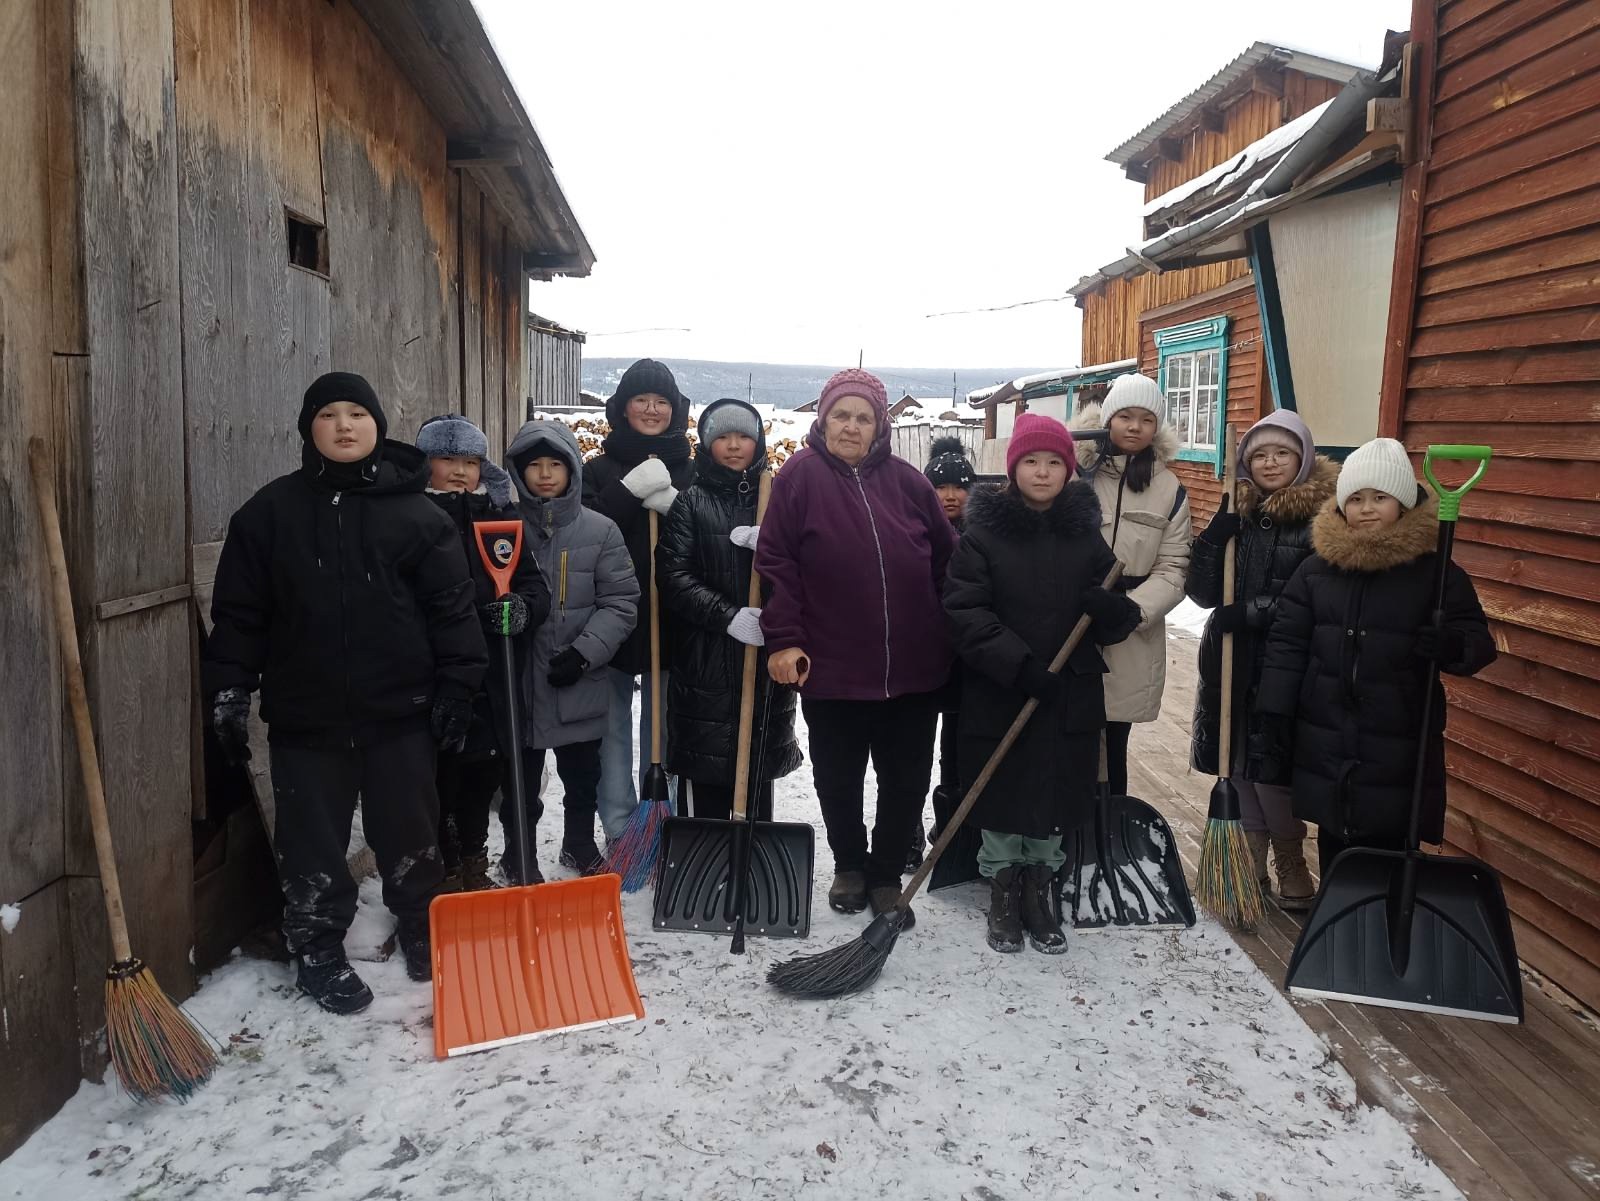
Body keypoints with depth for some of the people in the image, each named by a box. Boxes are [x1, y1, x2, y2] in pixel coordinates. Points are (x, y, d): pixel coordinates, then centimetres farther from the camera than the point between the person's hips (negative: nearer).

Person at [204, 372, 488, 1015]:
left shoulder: (415, 511, 0)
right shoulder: (271, 511, 2)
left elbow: (452, 606, -1)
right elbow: (238, 612, 3)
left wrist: (457, 686, -4)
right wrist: (229, 690, -1)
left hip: (400, 710, 0)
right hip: (305, 714, 1)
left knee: (410, 833, 12)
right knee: (313, 843, 10)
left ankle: (422, 932, 34)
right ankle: (319, 952, 27)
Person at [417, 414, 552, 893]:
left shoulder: (501, 516, 9)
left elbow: (536, 586, 5)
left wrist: (521, 608, -16)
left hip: (493, 679, 4)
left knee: (484, 778, 17)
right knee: (441, 778, 3)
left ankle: (474, 867, 36)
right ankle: (446, 872, 21)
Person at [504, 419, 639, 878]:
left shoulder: (600, 531, -3)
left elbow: (621, 603, -5)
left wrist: (584, 652, -15)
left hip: (582, 686, 0)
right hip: (518, 683, 0)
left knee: (583, 777, 17)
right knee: (521, 779, 12)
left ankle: (580, 847, 38)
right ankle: (519, 857, 30)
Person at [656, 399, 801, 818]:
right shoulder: (691, 501, 4)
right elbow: (673, 576, -6)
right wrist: (727, 615, -19)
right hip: (704, 661, -2)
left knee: (758, 767, 12)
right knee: (703, 777, 0)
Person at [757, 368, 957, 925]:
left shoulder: (906, 480, 5)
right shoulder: (800, 476, -4)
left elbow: (947, 559, 11)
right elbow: (775, 563, -7)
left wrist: (949, 633, 11)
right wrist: (785, 639, -12)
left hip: (913, 666, 3)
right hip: (831, 665, -2)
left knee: (906, 779, 10)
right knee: (838, 777, 14)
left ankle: (886, 874, 29)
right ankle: (848, 864, 37)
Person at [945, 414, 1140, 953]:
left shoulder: (1086, 535, 5)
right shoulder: (983, 532, -4)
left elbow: (1119, 619, 6)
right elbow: (965, 611, -13)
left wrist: (1114, 610, -19)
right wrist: (1019, 663, -22)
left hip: (1069, 696, 3)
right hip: (997, 693, -2)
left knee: (1054, 798, 12)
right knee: (1001, 795, 6)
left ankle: (1038, 895, 31)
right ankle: (1003, 895, 26)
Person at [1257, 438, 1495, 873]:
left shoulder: (1437, 573, -3)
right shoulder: (1316, 569, 3)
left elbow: (1479, 641, 1)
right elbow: (1285, 646, 3)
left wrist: (1453, 646, -24)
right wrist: (1273, 721, -1)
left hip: (1397, 753, -2)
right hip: (1325, 747, 3)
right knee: (1333, 846, 14)